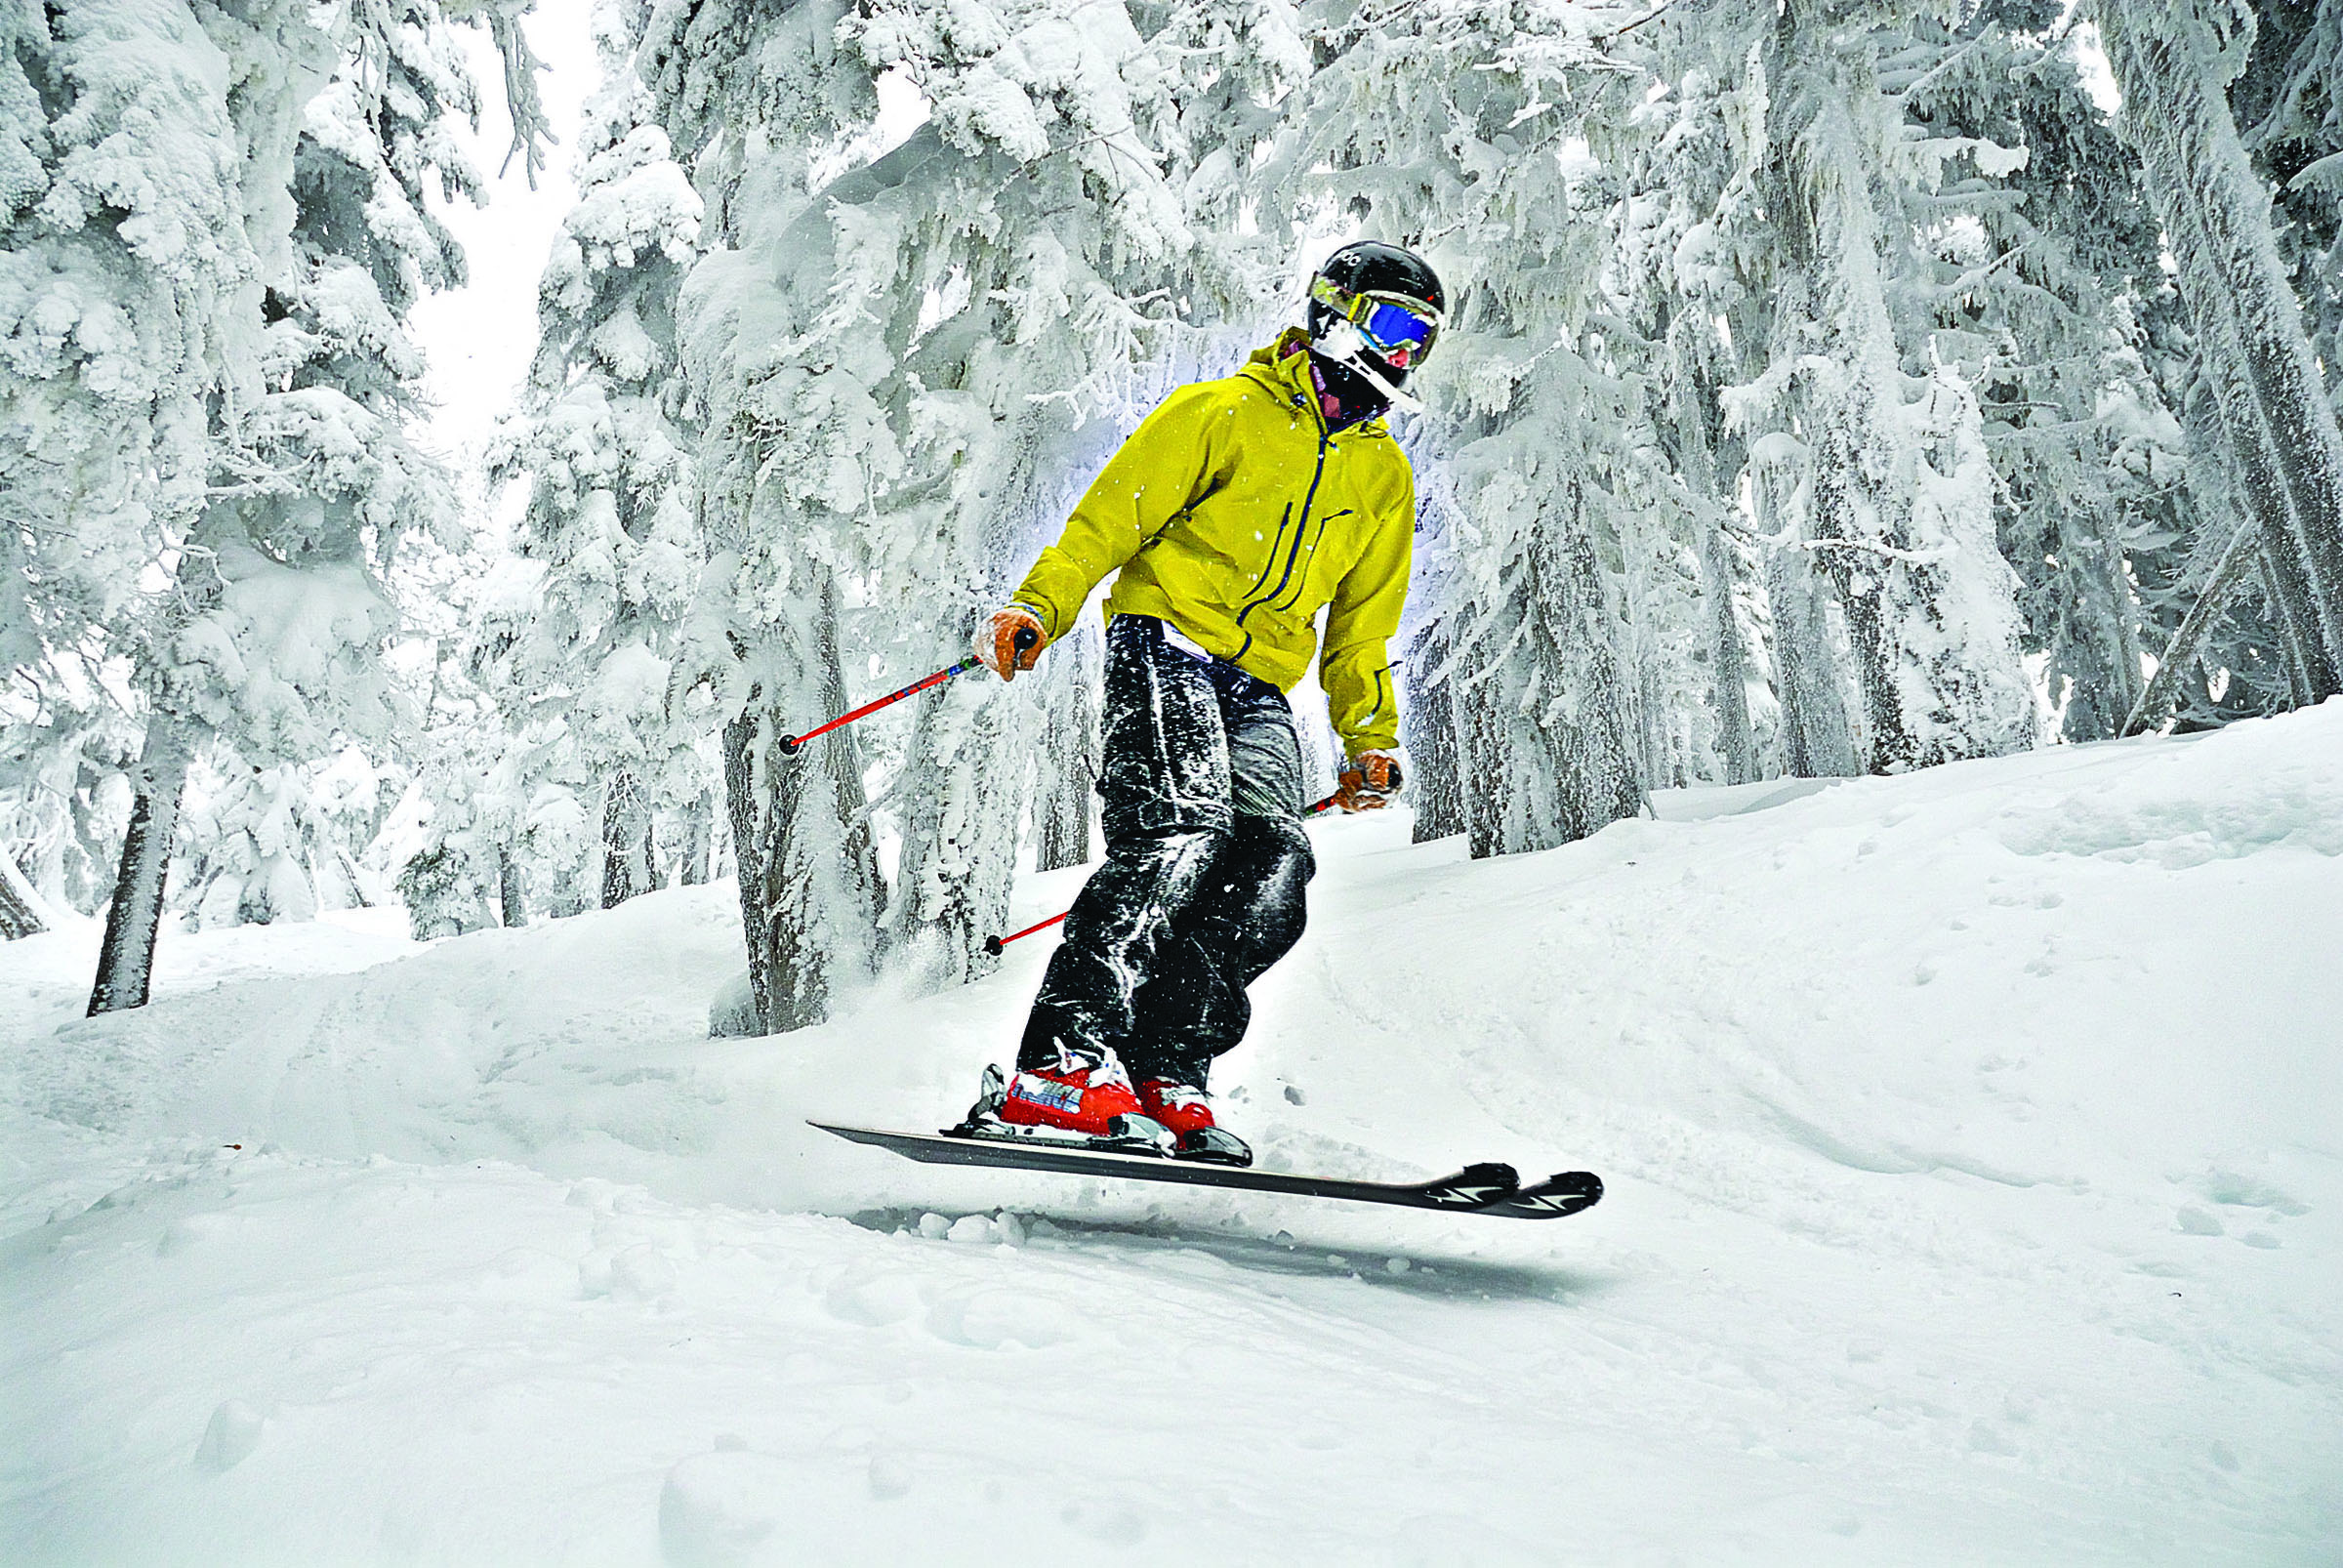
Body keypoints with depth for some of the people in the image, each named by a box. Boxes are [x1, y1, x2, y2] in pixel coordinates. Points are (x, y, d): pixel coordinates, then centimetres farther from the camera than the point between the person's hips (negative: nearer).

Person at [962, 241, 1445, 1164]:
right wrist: (1038, 606, -16)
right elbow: (1109, 518, -2)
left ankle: (1163, 1081, -11)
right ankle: (1056, 1071, -29)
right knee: (1180, 839, -28)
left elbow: (1361, 626, 28)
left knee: (1273, 878, -17)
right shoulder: (1226, 412, 5)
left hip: (1259, 689, 6)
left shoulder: (1384, 475, 23)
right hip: (1167, 643, -5)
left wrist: (1370, 737, 20)